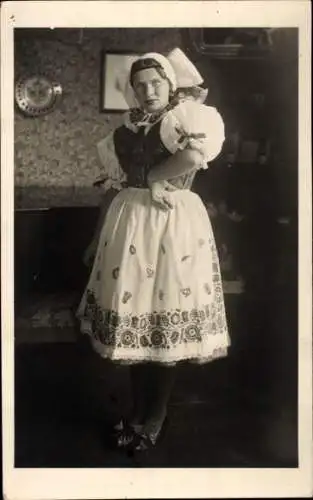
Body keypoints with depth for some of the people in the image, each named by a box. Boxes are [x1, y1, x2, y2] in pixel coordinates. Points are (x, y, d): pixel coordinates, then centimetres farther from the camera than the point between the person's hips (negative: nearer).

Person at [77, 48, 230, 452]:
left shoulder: (191, 116, -3)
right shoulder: (127, 129, 14)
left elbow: (194, 156, -24)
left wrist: (149, 176, -13)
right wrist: (98, 237, 13)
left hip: (174, 223, -5)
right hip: (128, 223, 5)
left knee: (166, 318, 0)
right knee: (134, 314, 8)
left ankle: (156, 417, 16)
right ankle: (138, 412, 24)